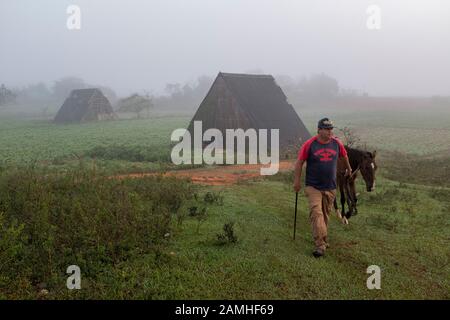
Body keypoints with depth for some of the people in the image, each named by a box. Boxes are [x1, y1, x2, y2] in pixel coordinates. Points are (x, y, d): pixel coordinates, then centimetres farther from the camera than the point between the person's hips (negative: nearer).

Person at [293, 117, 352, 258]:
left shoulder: (337, 143, 2)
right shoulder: (309, 144, -9)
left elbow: (344, 156, 22)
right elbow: (299, 162, -3)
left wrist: (348, 169, 36)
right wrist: (297, 181, -2)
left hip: (330, 187, 4)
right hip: (313, 187, -4)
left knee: (325, 214, 13)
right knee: (316, 213, -14)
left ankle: (322, 240, 29)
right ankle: (320, 245, -14)